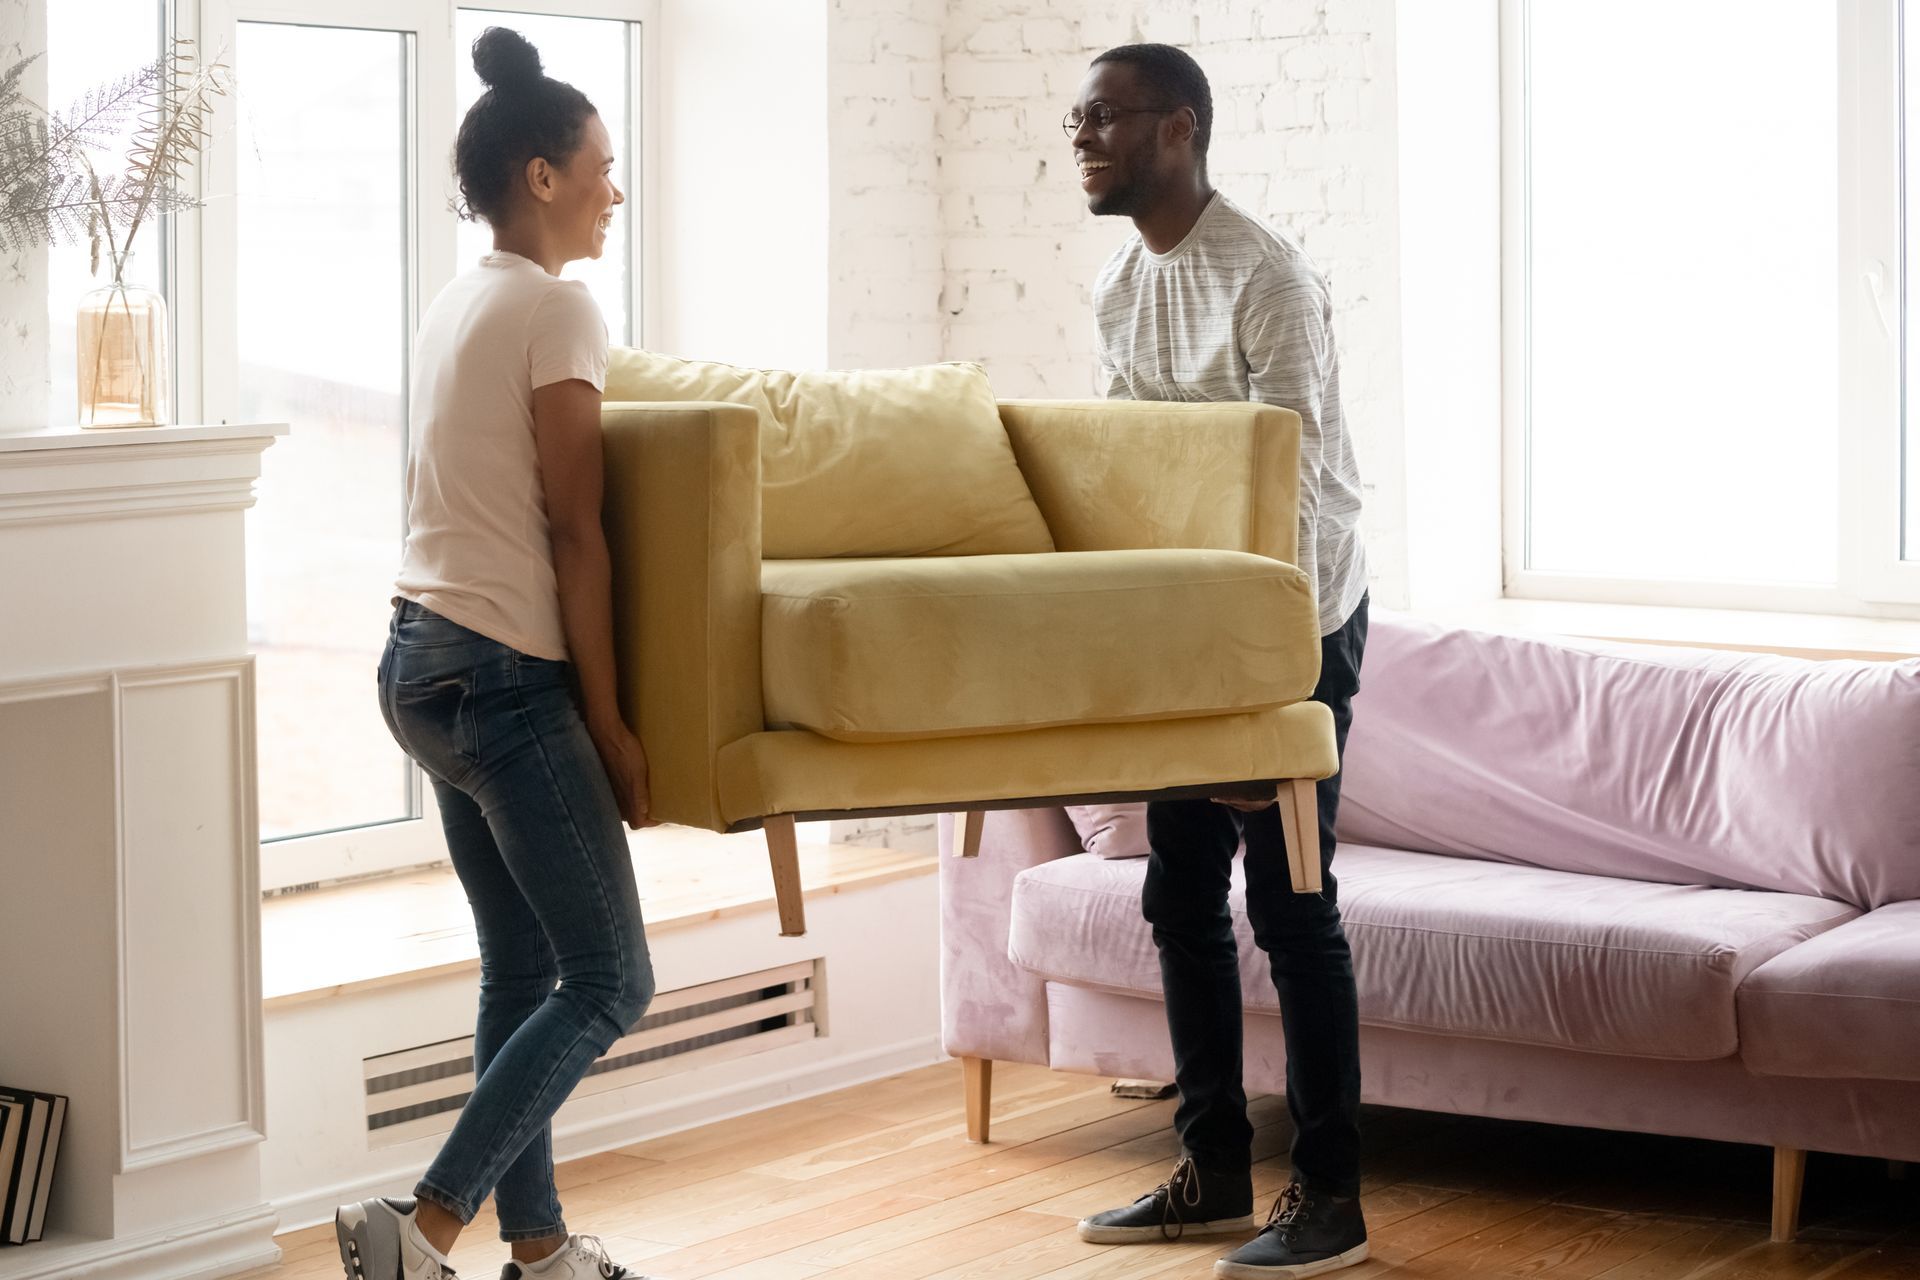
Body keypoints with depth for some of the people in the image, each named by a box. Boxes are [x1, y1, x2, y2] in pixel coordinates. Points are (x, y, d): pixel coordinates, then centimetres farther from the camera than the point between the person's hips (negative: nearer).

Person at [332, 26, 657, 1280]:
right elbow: (572, 531, -15)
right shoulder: (558, 306, -12)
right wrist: (606, 718, -12)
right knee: (609, 981, -5)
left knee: (523, 969, 13)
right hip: (507, 673, -9)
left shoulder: (455, 306, 15)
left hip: (423, 659, 9)